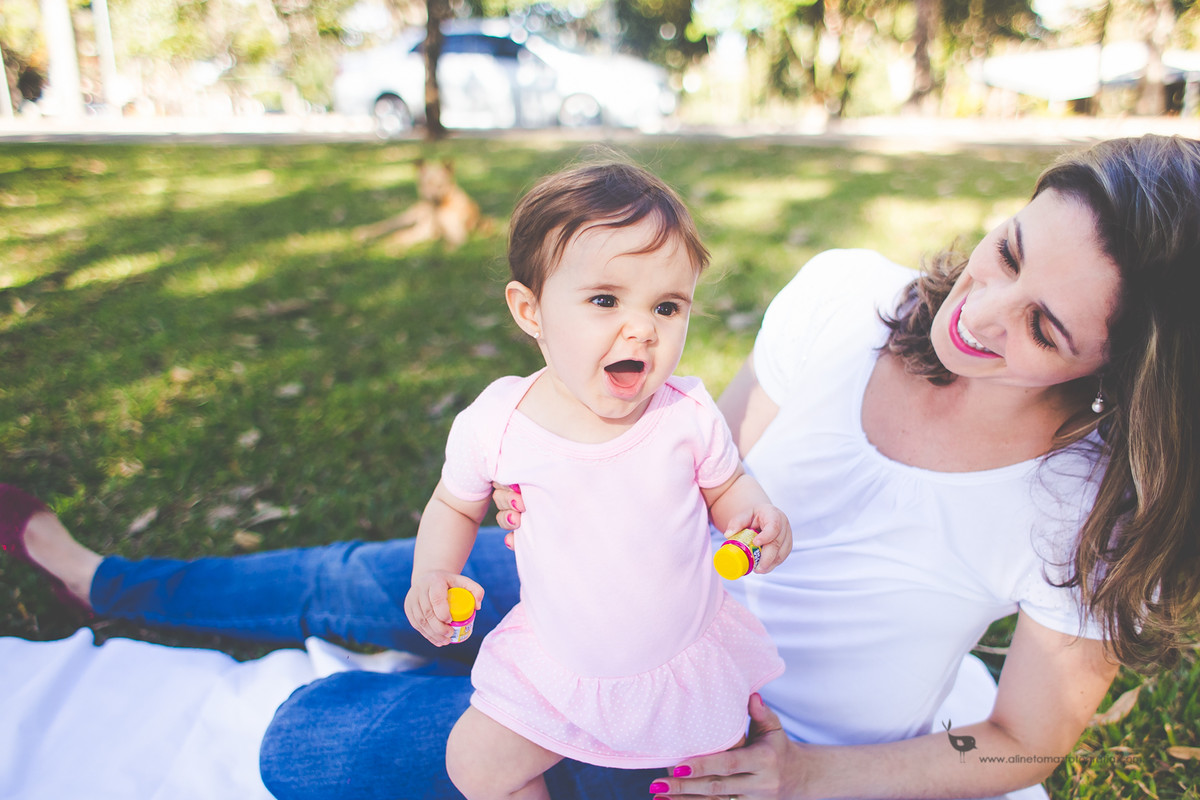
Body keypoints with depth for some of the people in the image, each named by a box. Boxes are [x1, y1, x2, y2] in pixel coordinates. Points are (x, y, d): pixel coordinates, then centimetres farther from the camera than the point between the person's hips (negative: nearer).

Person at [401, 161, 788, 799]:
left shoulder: (687, 413, -18)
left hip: (688, 657, 0)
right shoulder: (494, 424, -18)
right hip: (557, 667, 1)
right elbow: (454, 505, 1)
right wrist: (433, 575, -16)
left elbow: (725, 485, 1)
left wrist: (752, 514, -21)